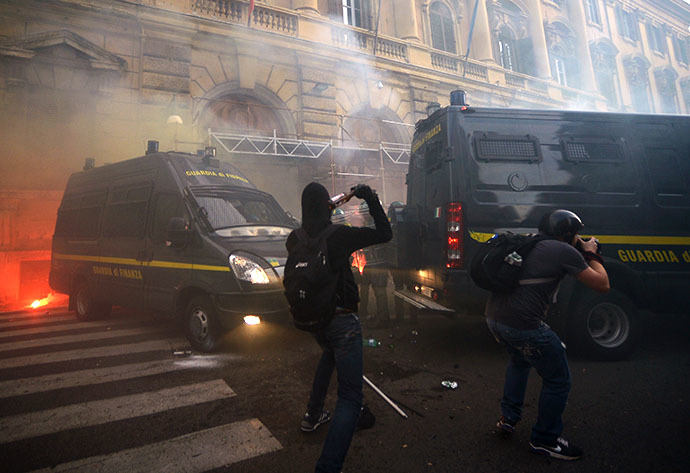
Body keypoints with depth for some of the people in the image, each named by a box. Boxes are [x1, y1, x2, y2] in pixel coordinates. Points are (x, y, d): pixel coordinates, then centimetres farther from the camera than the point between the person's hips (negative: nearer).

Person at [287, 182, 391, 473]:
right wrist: (371, 200, -1)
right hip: (341, 319, -6)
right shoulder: (339, 235, -16)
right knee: (350, 398, -1)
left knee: (329, 355, 38)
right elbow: (384, 234, -7)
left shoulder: (294, 240, -2)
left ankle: (313, 415, 46)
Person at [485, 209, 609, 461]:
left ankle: (508, 418, 41)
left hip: (494, 317, 9)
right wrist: (592, 255, 18)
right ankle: (544, 440, 27)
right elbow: (603, 285, 2)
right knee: (558, 380, 12)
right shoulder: (566, 252, -3)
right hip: (523, 324, -8)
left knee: (519, 361, 34)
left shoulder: (532, 246, 19)